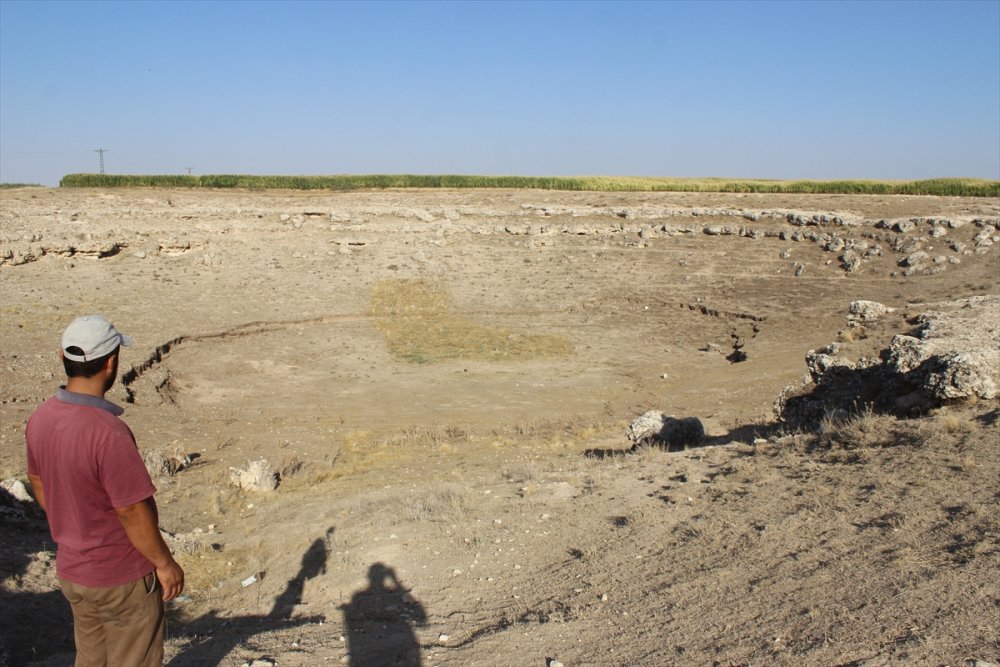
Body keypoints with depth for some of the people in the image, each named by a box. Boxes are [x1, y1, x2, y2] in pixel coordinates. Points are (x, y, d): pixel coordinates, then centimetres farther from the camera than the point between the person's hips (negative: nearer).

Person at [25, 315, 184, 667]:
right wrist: (165, 563, -10)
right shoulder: (109, 433, -31)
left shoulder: (40, 418, -7)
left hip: (71, 569, 7)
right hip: (122, 578, -7)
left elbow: (38, 483, 8)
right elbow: (133, 513, -24)